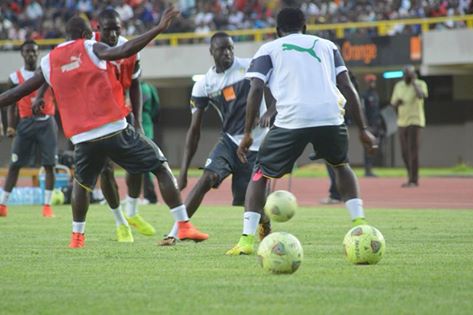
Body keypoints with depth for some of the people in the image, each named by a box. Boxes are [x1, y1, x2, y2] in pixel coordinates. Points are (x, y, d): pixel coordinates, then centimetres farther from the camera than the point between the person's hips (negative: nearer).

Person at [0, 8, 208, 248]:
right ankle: (184, 226, -1)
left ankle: (77, 236, 25)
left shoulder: (49, 62, 14)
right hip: (115, 129, -3)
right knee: (161, 168, 7)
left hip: (83, 137, 3)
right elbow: (122, 52, -16)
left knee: (81, 183, 31)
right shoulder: (90, 48, 3)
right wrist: (159, 28, -18)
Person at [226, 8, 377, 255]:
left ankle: (247, 240, 0)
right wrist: (362, 129, 18)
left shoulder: (268, 50, 19)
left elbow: (256, 89, 4)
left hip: (291, 120, -2)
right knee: (341, 165, 32)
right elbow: (347, 87, 16)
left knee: (260, 174, 15)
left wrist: (247, 134, 5)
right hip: (330, 116, 2)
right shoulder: (326, 46, 26)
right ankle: (360, 226, 19)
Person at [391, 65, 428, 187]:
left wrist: (414, 81, -18)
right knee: (405, 153, 8)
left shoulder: (420, 84, -6)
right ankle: (411, 177, 22)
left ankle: (413, 180, -9)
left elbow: (421, 96, -27)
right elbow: (393, 103, 13)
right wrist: (397, 102, -11)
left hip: (415, 121, -6)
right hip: (402, 122, 6)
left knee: (413, 151, -11)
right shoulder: (398, 85, 10)